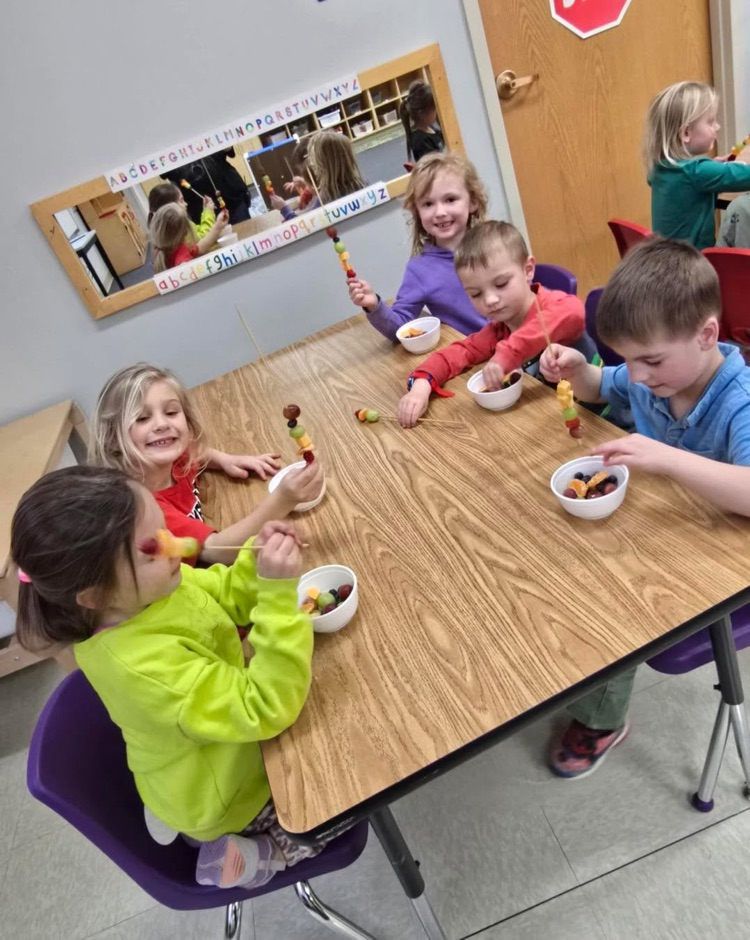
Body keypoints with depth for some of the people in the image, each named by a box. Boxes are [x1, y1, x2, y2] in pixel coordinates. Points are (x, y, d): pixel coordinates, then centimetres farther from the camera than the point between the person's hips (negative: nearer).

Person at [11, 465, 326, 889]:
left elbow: (224, 595, -2)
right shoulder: (141, 666, -41)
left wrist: (259, 561, -23)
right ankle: (265, 852, 12)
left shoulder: (145, 591, -18)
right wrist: (280, 593, -48)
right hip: (223, 797, -7)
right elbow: (266, 709, -40)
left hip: (225, 747, 7)